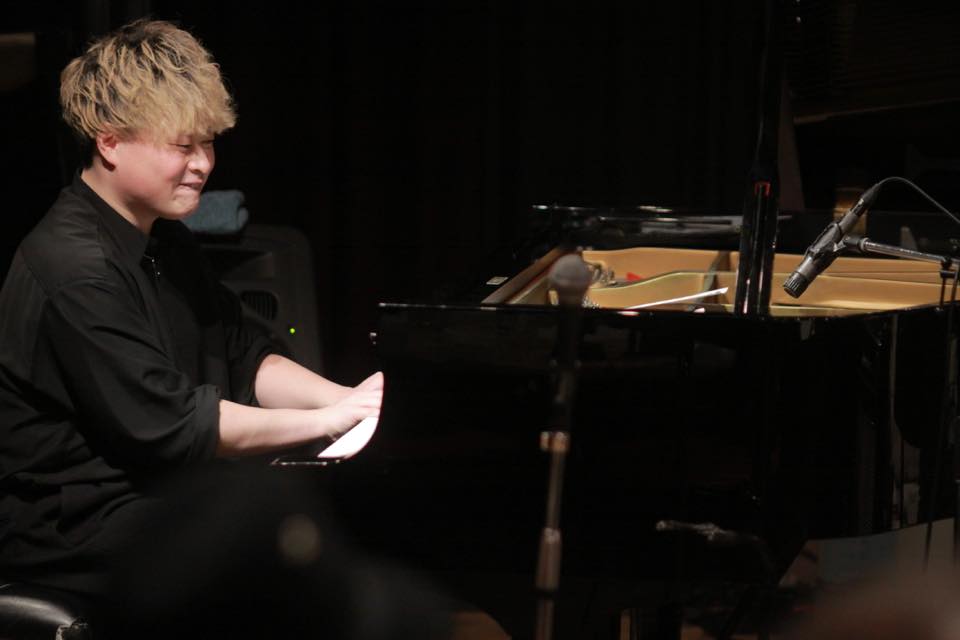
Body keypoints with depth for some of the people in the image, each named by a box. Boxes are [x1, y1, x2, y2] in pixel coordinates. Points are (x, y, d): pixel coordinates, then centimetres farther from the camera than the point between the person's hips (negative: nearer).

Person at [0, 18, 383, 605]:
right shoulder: (73, 270, -20)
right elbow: (169, 424, -21)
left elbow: (244, 360, 13)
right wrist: (329, 420, -15)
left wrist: (353, 398, -4)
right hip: (76, 530, -10)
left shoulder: (167, 243, 13)